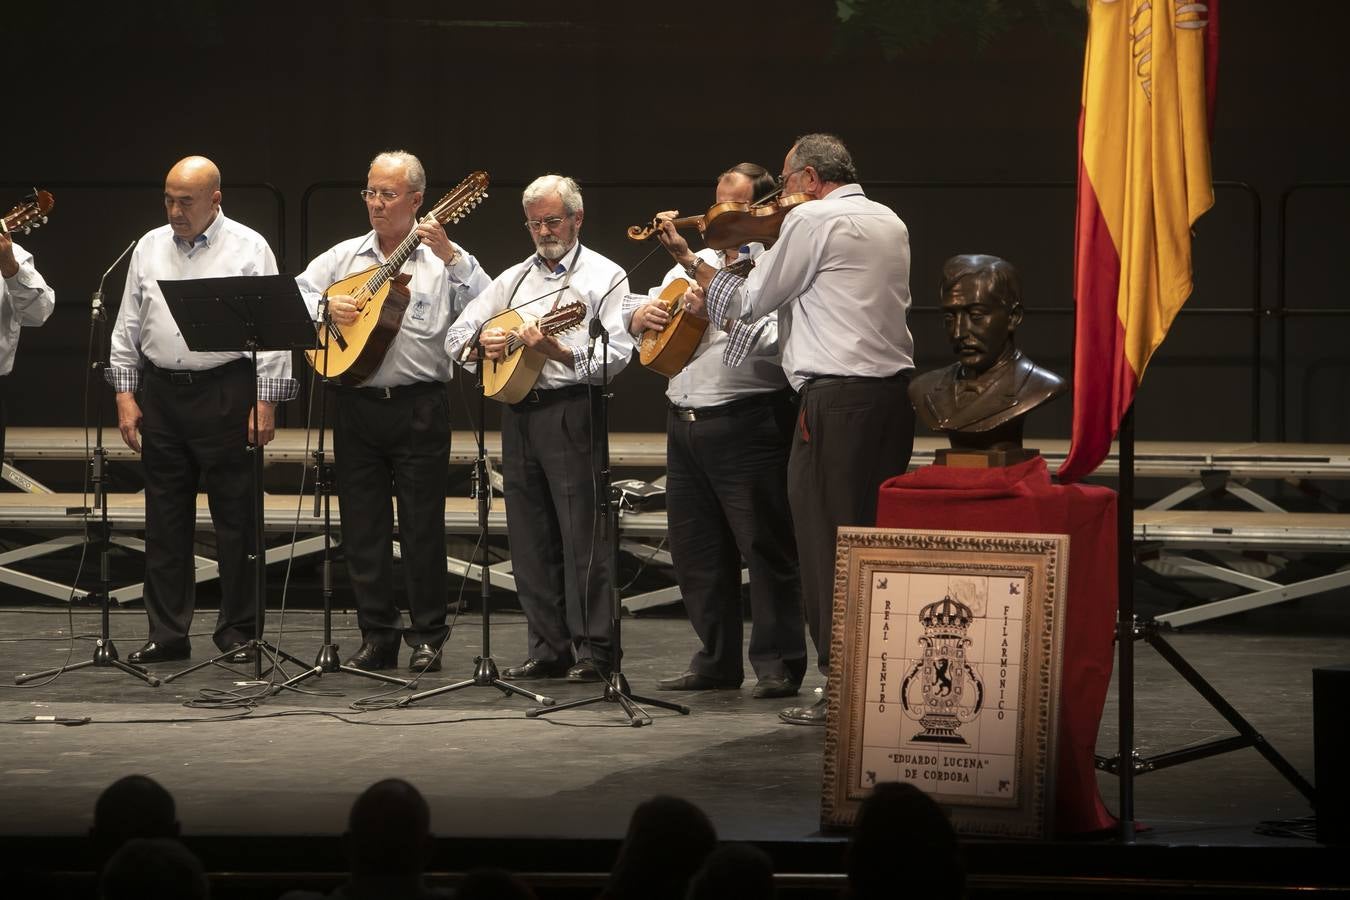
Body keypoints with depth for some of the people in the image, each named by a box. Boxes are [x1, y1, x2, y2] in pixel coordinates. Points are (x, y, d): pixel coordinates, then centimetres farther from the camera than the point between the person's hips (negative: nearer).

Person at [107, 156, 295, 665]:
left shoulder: (249, 249, -2)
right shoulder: (149, 249, 11)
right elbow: (128, 327, 14)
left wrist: (266, 402, -10)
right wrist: (125, 393, 7)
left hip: (226, 393, -4)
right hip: (161, 392, 4)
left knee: (236, 517, -1)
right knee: (165, 518, 6)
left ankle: (238, 633, 7)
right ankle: (167, 634, 12)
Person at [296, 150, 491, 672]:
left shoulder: (442, 259, 0)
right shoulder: (344, 257, 11)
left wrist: (448, 254, -23)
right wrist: (324, 307, -9)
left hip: (419, 408, -4)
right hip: (357, 407, 4)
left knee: (422, 526, 0)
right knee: (362, 526, 5)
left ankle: (427, 637, 9)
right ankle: (378, 635, 13)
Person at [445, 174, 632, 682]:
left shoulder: (604, 277, 2)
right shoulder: (515, 279, 19)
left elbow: (617, 354, -10)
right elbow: (456, 335, 18)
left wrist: (556, 350, -22)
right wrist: (480, 343, -4)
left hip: (571, 410, -6)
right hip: (518, 413, 6)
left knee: (581, 535, -9)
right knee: (530, 537, 6)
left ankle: (593, 652, -6)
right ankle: (548, 649, 12)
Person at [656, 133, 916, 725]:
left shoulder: (812, 219, -7)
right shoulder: (889, 223, 17)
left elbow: (750, 303, -1)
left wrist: (687, 259, 12)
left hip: (837, 398, -8)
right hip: (895, 387, 8)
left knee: (827, 545, -4)